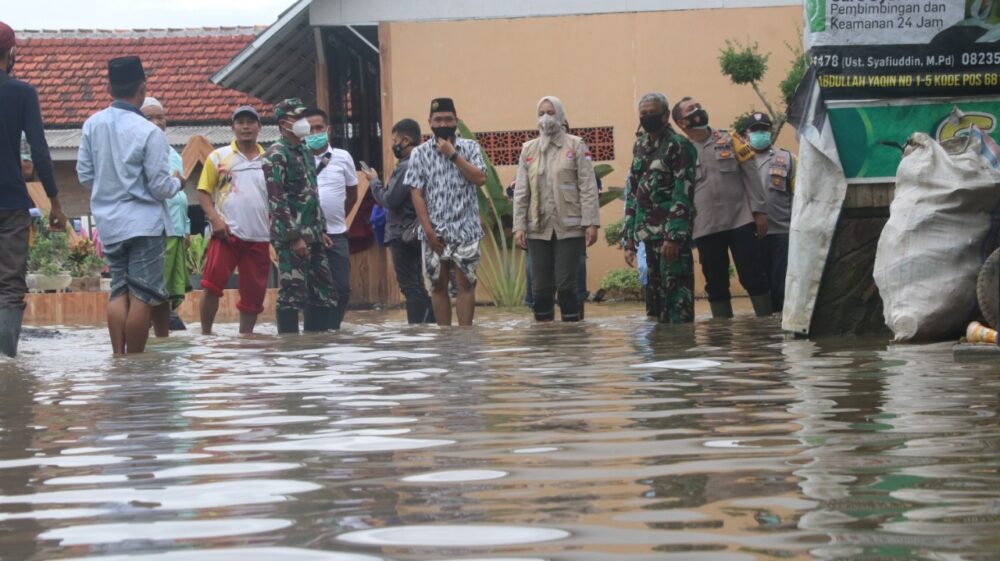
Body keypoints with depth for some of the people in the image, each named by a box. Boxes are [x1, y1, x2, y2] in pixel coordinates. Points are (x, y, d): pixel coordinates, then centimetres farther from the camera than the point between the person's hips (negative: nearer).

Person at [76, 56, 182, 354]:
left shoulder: (92, 125, -1)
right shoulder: (149, 133, -15)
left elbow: (84, 175, 5)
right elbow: (160, 187, -12)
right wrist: (177, 182, 9)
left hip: (109, 222, 5)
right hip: (144, 221, -5)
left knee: (119, 292, 11)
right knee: (142, 296, -1)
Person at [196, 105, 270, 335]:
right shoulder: (219, 157, 4)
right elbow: (203, 192, 2)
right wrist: (214, 219, -12)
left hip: (259, 237, 3)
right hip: (226, 233, -3)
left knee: (254, 293, 5)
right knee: (213, 284, -11)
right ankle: (205, 335, -1)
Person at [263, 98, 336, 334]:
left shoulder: (305, 151, 17)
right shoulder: (276, 154, -9)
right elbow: (276, 200, -16)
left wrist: (321, 230, 17)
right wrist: (294, 237, -20)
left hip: (313, 236, 9)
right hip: (291, 237, -9)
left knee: (323, 293, 9)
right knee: (292, 294, -7)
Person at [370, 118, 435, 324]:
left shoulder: (406, 167, -18)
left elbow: (389, 200, -19)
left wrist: (374, 181, -5)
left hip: (403, 233, -9)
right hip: (417, 233, 9)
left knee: (411, 286, -6)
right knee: (418, 285, 15)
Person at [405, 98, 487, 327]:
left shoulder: (470, 147, 5)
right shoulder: (420, 153, 3)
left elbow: (480, 178, -9)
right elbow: (417, 194, -2)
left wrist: (453, 155, -11)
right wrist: (428, 231, -9)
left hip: (465, 230, -1)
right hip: (435, 232, 1)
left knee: (465, 284, -3)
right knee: (438, 285, 5)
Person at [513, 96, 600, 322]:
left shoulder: (576, 146, 3)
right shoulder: (528, 149, 12)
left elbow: (588, 187, -2)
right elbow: (521, 191, 10)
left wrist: (591, 223, -9)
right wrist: (519, 226, 2)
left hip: (569, 228, -3)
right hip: (538, 229, 3)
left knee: (566, 285, -5)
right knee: (540, 287, 3)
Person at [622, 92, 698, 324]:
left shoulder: (678, 146, -5)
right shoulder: (640, 147, 17)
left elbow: (682, 194, -13)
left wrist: (674, 236, -20)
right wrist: (629, 238, 14)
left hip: (671, 234, -7)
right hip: (646, 234, 7)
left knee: (677, 293, -9)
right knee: (654, 294, 9)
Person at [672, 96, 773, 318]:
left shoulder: (729, 139, 6)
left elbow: (750, 175, 4)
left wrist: (759, 211, -3)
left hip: (740, 221, 0)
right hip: (706, 228, 1)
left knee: (753, 277, -2)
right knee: (716, 285, 5)